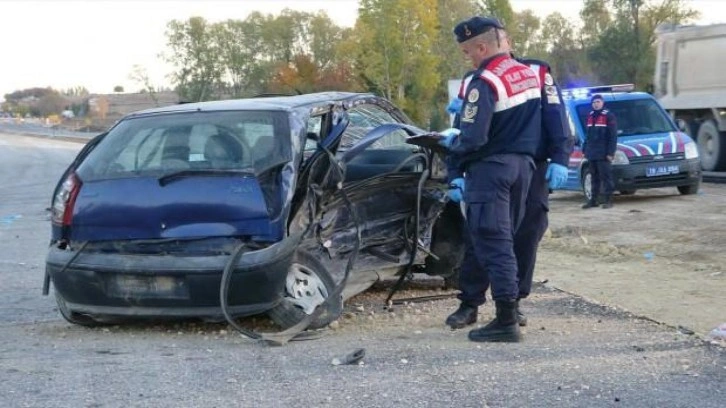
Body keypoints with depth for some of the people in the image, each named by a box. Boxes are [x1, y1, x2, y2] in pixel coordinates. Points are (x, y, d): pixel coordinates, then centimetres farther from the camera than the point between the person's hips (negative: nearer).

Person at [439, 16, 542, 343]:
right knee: (478, 237, 17)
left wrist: (450, 141, -2)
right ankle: (469, 303, 26)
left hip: (490, 168, -8)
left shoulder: (484, 82, -17)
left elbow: (472, 139, -21)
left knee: (493, 243, -5)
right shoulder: (530, 74, 9)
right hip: (522, 165, 8)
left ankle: (507, 321, -6)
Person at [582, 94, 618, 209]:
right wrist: (585, 150, 17)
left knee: (606, 177, -4)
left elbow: (613, 136, -8)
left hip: (603, 154, -6)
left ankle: (608, 200, -2)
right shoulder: (590, 116, 16)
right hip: (592, 154, 6)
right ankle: (593, 200, 14)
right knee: (594, 178, 10)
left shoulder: (609, 116, -4)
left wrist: (610, 152, -14)